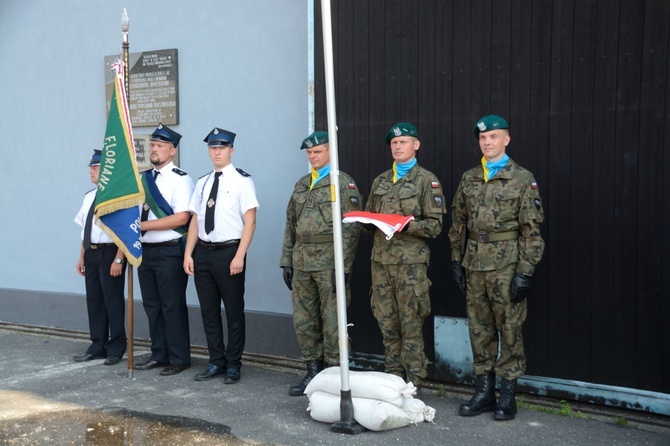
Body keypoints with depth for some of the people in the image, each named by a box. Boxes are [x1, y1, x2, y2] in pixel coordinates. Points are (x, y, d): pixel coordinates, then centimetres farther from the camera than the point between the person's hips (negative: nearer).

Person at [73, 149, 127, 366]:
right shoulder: (89, 197, 12)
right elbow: (85, 229, 17)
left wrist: (118, 259, -20)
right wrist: (82, 257, 16)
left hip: (109, 252, -8)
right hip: (91, 253, 8)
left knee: (113, 300, 2)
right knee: (94, 299, 15)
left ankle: (116, 349, 16)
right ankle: (98, 346, 29)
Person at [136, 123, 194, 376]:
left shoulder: (180, 180, -9)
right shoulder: (143, 179, 13)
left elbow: (181, 218, -19)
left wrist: (143, 225, -17)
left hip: (169, 251, -7)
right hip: (145, 250, 7)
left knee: (172, 306, -1)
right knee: (152, 306, 13)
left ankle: (179, 359, 10)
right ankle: (159, 355, 25)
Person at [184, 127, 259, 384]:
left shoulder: (241, 181, -5)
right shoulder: (202, 183, 12)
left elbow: (250, 221, -9)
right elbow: (195, 220, 13)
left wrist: (239, 256, -16)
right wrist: (188, 254, 5)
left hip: (228, 252, -6)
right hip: (203, 252, 6)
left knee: (233, 311, 5)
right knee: (209, 310, 11)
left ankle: (233, 365, 17)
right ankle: (216, 362, 24)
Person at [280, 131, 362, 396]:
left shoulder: (344, 183, -4)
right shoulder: (301, 185, 16)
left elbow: (351, 227, -11)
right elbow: (290, 225, 18)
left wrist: (342, 266, -17)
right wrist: (286, 261, 12)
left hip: (329, 262, -7)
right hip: (302, 262, 7)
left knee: (332, 322, -1)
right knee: (303, 320, 10)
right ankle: (313, 372, 21)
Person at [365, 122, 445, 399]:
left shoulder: (427, 180, 1)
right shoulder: (380, 181, 17)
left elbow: (435, 225, -5)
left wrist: (405, 224, -19)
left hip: (411, 261, -5)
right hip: (381, 260, 5)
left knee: (411, 325, -2)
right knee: (387, 324, 9)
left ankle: (414, 383, 6)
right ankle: (392, 378, 19)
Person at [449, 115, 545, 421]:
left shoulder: (523, 179, -2)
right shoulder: (469, 179, 12)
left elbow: (531, 230, -6)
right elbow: (458, 223, 15)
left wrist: (525, 272, -11)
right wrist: (457, 261, 8)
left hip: (506, 266, -5)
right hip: (474, 266, 5)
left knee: (509, 331, 2)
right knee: (479, 330, 10)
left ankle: (508, 395, 13)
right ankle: (483, 392, 21)